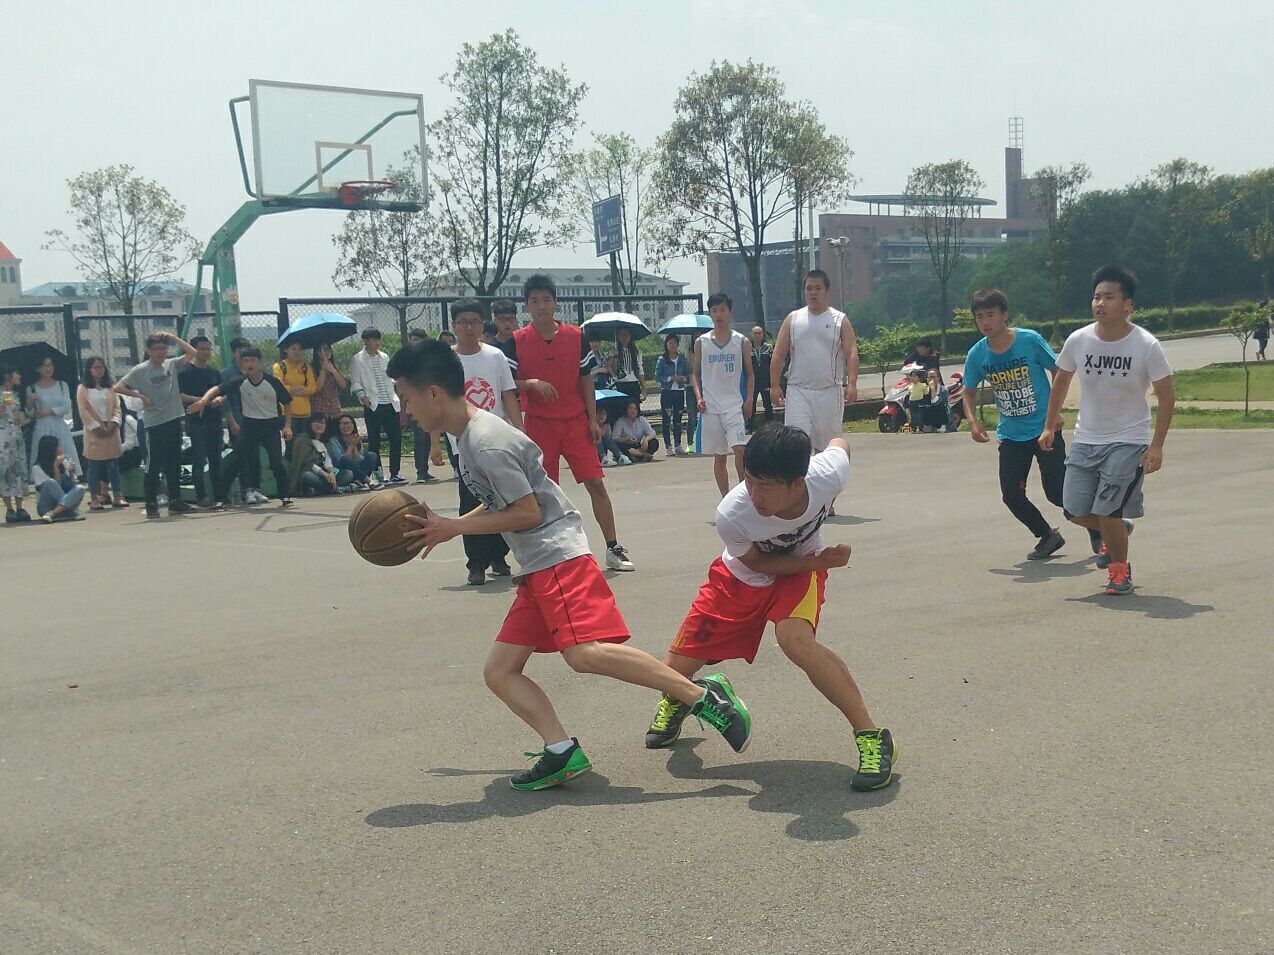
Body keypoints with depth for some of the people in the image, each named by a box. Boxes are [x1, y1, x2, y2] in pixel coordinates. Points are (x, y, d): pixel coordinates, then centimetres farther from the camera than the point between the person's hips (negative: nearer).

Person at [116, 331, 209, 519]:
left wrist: (173, 337, -4)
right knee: (154, 465, -1)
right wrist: (140, 396, -12)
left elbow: (192, 353, -1)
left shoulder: (172, 365, 7)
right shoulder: (141, 370, -5)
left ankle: (175, 501, 19)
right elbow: (118, 387, -8)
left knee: (174, 463, 11)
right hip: (154, 424, -5)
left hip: (174, 420, 5)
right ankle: (151, 505, 4)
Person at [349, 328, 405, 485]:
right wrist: (363, 397, -17)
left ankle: (394, 474, 10)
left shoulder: (384, 357, 15)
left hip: (390, 404, 5)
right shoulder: (358, 360, -1)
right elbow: (355, 384, -3)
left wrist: (396, 399, 13)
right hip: (372, 406, -5)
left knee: (396, 438, 2)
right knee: (374, 441, 1)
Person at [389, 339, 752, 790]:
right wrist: (446, 526, 20)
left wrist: (453, 528, -10)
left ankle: (702, 695, -20)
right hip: (537, 567, 11)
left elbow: (527, 512, -16)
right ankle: (562, 752, -4)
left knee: (584, 653, -27)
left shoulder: (486, 442, -15)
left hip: (557, 554, -11)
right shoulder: (471, 433, 17)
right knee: (499, 671, 6)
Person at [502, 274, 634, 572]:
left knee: (596, 483, -3)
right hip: (538, 424, -1)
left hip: (576, 421, 1)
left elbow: (585, 380, 7)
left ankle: (613, 549, 4)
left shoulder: (576, 336, 3)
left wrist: (593, 420, 2)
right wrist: (531, 384, -20)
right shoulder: (516, 341, -2)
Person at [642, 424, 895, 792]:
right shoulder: (731, 515, -36)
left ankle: (872, 737, -18)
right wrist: (821, 560, -26)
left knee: (795, 639, -33)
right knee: (677, 669, -1)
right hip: (741, 577, 1)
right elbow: (757, 563, -15)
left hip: (802, 567, 0)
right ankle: (676, 701, 41)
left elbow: (839, 443, -7)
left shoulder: (828, 472, -34)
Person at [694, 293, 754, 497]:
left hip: (734, 404, -2)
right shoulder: (701, 342, 7)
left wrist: (749, 399, -3)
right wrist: (698, 397, -2)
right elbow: (696, 374, 13)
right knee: (718, 456, 6)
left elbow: (749, 374, 9)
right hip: (710, 406, 2)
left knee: (740, 449, -17)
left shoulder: (742, 342, 4)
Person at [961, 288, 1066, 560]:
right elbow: (968, 391, 11)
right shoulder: (977, 354, -4)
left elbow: (1059, 372, -2)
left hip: (1045, 429, -4)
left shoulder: (1030, 340, -14)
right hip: (1011, 434, 4)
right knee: (1011, 495, -1)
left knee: (1057, 493, -5)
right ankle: (1048, 536, 25)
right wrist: (972, 420, -5)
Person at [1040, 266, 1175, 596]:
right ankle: (1108, 533, 35)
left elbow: (1166, 397, -8)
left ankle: (1120, 569, 14)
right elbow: (1061, 380, 11)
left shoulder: (1147, 346, -15)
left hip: (1128, 441, -4)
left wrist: (1156, 446, -14)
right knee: (1076, 511, 0)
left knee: (1106, 512, -12)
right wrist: (1050, 426, 12)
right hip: (1085, 439, 4)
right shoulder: (1078, 340, -7)